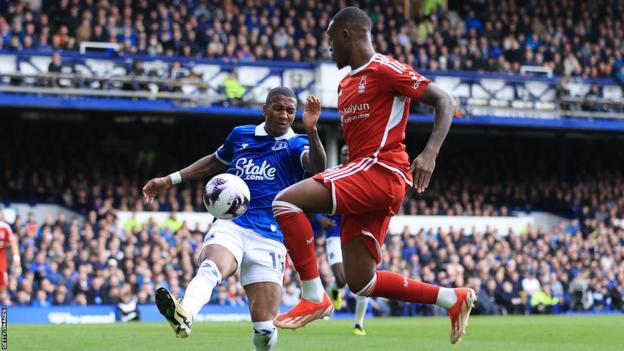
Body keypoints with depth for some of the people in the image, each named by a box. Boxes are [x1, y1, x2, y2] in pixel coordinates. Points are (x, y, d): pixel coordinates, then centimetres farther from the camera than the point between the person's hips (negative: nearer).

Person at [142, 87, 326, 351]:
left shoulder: (296, 144, 7)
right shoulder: (241, 135, 17)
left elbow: (317, 165, -16)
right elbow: (215, 162, 36)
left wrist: (311, 131, -35)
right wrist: (170, 180, 32)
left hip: (269, 237, -1)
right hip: (229, 225, 1)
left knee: (265, 329, -9)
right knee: (211, 267, -36)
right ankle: (184, 314, -65)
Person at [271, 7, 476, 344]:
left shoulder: (384, 69, -5)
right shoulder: (346, 84, 23)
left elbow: (445, 101, -10)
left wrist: (430, 152, -23)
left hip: (381, 171, -10)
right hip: (363, 179, 10)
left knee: (285, 201, -22)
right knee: (361, 283, 8)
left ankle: (314, 296, -19)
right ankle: (453, 298, 16)